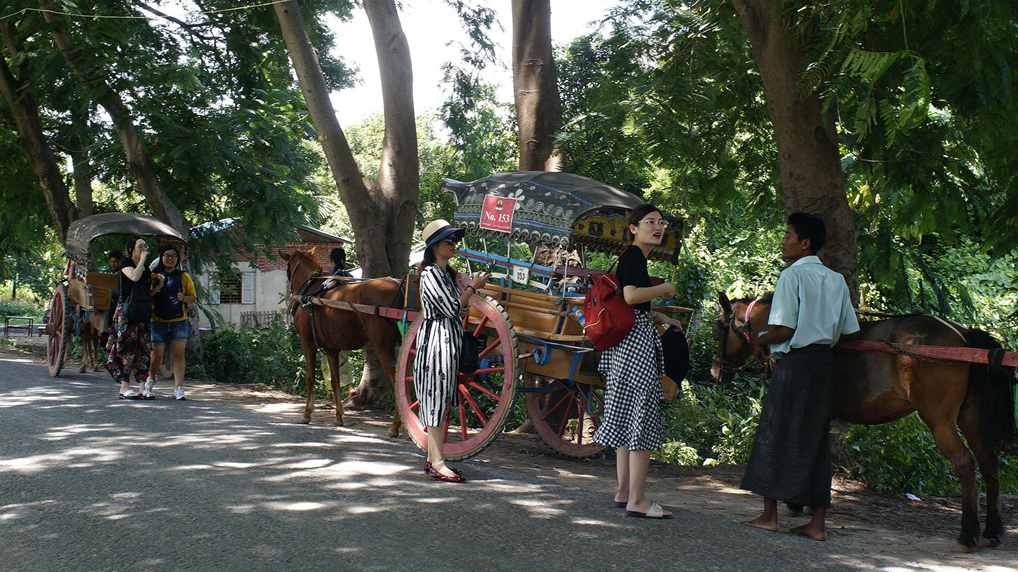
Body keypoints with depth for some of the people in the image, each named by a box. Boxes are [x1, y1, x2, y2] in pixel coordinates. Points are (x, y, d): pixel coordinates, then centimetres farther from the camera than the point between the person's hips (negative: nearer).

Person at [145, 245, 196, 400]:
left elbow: (193, 297, 9)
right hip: (158, 322, 0)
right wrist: (157, 287, -15)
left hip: (179, 322, 1)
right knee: (156, 355, 1)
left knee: (178, 355, -6)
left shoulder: (184, 277, 8)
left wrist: (184, 298, -12)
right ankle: (148, 387, 20)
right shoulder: (154, 276, 5)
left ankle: (178, 389, -7)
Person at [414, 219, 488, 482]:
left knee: (442, 401, 10)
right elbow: (452, 308, -14)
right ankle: (437, 463, -9)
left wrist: (474, 285, 7)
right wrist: (473, 287, -5)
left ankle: (432, 459, 15)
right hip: (437, 338, -10)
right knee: (436, 400, -9)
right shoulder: (431, 273, -11)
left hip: (450, 340, 10)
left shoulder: (448, 273, 18)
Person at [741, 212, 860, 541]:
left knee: (776, 434, 5)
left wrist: (756, 340, 0)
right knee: (815, 438, 9)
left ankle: (769, 515, 10)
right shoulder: (837, 280, 12)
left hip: (795, 362, -7)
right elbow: (850, 332, 10)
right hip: (824, 362, 7)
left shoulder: (792, 275, -9)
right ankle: (817, 523, 10)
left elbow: (784, 329, -16)